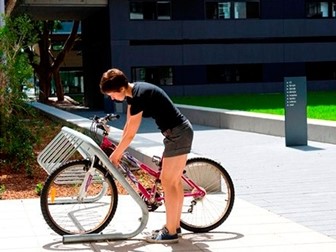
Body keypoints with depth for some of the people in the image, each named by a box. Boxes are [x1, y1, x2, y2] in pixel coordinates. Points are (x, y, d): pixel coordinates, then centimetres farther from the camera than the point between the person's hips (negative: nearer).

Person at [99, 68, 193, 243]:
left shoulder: (139, 96, -23)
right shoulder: (133, 92, 6)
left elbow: (130, 134, -17)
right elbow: (128, 125, 15)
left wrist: (115, 155, -6)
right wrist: (119, 151, 16)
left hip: (177, 134, -10)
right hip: (180, 132, 10)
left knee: (167, 181, -6)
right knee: (175, 181, 14)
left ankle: (170, 232, 1)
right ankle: (175, 225, 23)